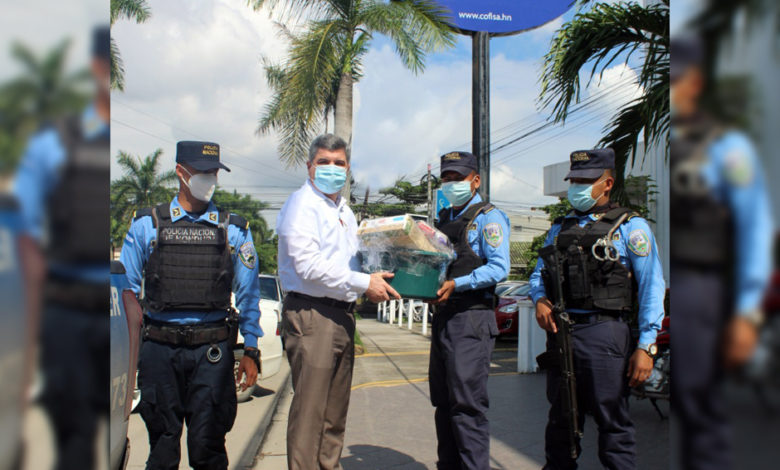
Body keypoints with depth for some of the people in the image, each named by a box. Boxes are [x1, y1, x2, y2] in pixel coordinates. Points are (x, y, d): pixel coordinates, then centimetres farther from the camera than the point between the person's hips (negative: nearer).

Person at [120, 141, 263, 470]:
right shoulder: (146, 225, 7)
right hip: (159, 349, 1)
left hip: (212, 351, 0)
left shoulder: (233, 230, 7)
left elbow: (248, 294, 8)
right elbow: (127, 288, 8)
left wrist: (251, 349, 4)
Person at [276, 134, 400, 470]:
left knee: (336, 408, 15)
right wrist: (364, 283, -17)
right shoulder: (302, 204, -7)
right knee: (310, 408, -5)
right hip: (311, 314, -9)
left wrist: (375, 278, 8)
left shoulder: (344, 210, 20)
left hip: (342, 314, 9)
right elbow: (309, 265, -19)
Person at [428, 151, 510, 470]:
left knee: (467, 404, -8)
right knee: (444, 402, 13)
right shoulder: (443, 219, 20)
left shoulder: (488, 217, -3)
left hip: (471, 318, -8)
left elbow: (499, 268, -14)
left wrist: (456, 284, -24)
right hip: (442, 316, 8)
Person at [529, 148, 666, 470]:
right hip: (559, 331, 5)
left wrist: (646, 345, -12)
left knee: (612, 421, -1)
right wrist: (540, 300, -2)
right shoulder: (560, 228, 19)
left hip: (603, 331, -5)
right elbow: (539, 273, 22)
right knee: (560, 418, 14)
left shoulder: (630, 226, 2)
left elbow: (652, 287, -4)